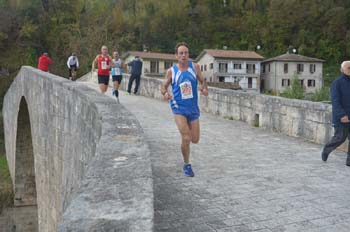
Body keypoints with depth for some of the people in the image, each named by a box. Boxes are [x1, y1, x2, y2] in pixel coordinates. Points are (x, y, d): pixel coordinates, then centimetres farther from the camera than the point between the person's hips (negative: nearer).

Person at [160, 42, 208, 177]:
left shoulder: (195, 67, 0)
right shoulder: (171, 71, -5)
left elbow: (202, 81, 9)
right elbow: (163, 86, 3)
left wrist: (205, 89, -13)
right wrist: (165, 93, -20)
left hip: (193, 108, 3)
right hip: (179, 108, -3)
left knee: (195, 140, 8)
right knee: (186, 138, -13)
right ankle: (187, 165, 10)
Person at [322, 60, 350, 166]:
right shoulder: (337, 83, -7)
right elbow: (335, 101, -16)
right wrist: (341, 115, -26)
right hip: (341, 118, -5)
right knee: (340, 137, 1)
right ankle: (326, 150, 27)